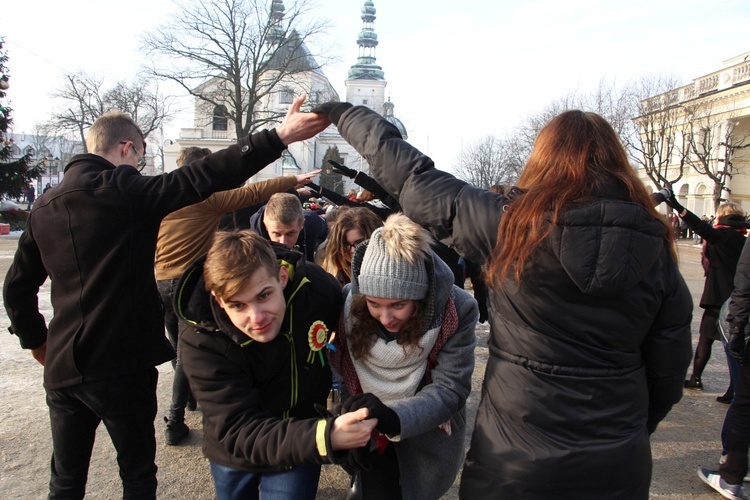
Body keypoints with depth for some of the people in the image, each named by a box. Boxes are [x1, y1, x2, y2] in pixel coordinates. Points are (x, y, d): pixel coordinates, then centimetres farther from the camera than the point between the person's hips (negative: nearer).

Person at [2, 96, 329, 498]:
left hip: (62, 368, 6)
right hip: (120, 366, -6)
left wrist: (36, 341, 28)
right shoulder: (124, 190, -12)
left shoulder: (44, 208, 8)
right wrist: (279, 137, -24)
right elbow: (206, 177, -22)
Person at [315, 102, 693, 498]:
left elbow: (411, 176, -9)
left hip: (517, 461, -3)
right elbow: (669, 370, 2)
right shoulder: (655, 249, -6)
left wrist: (343, 112, 5)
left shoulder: (513, 224, -17)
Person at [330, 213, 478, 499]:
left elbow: (450, 387, -25)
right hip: (370, 433, 1)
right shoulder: (348, 301, -20)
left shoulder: (456, 309, -25)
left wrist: (394, 417, -41)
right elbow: (337, 370, -9)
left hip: (426, 434, 0)